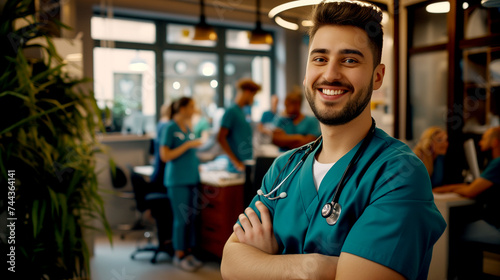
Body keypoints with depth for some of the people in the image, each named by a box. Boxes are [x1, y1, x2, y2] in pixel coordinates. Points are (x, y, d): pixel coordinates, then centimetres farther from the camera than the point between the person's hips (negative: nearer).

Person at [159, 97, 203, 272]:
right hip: (177, 180, -7)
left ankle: (188, 253, 20)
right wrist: (188, 145, -17)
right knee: (181, 219, -2)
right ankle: (179, 255, 12)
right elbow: (165, 156, -14)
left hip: (191, 178, 7)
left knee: (192, 217, 9)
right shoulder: (170, 128, -8)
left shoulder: (187, 128, 13)